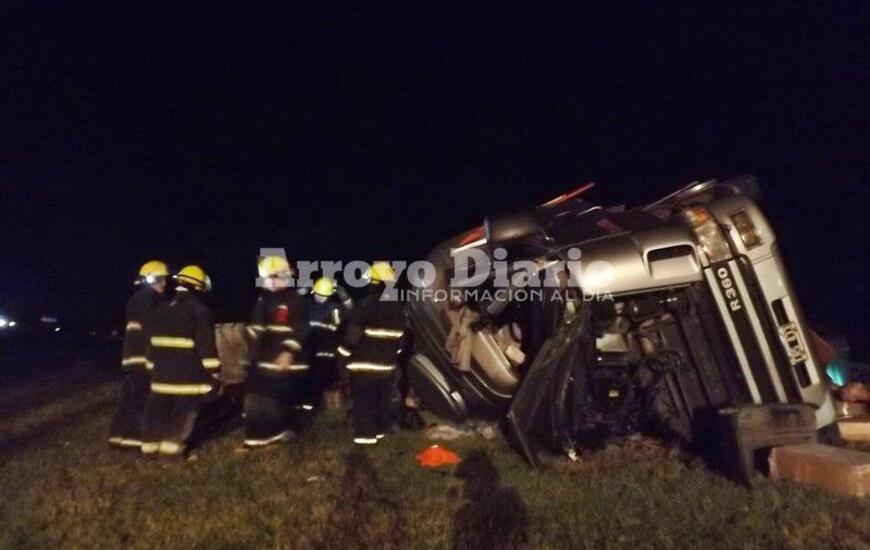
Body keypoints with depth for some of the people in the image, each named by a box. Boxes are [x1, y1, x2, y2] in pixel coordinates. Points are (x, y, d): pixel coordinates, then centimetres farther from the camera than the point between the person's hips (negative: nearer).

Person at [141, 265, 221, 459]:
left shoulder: (161, 310, 13)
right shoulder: (199, 310, -11)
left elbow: (152, 343, 18)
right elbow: (206, 345, -14)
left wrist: (154, 366, 25)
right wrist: (214, 371, -9)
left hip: (162, 372, 7)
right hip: (189, 374, -7)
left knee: (158, 408, 16)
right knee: (186, 410, 3)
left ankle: (151, 443, 22)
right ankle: (172, 445, 2)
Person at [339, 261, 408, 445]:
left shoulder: (365, 304, -17)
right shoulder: (398, 307, 6)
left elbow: (353, 333, -16)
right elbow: (402, 336, 12)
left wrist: (344, 352, -1)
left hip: (364, 362, -6)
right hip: (387, 363, 7)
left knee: (364, 400, 2)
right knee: (384, 399, 16)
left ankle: (366, 433, 5)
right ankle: (382, 429, 26)